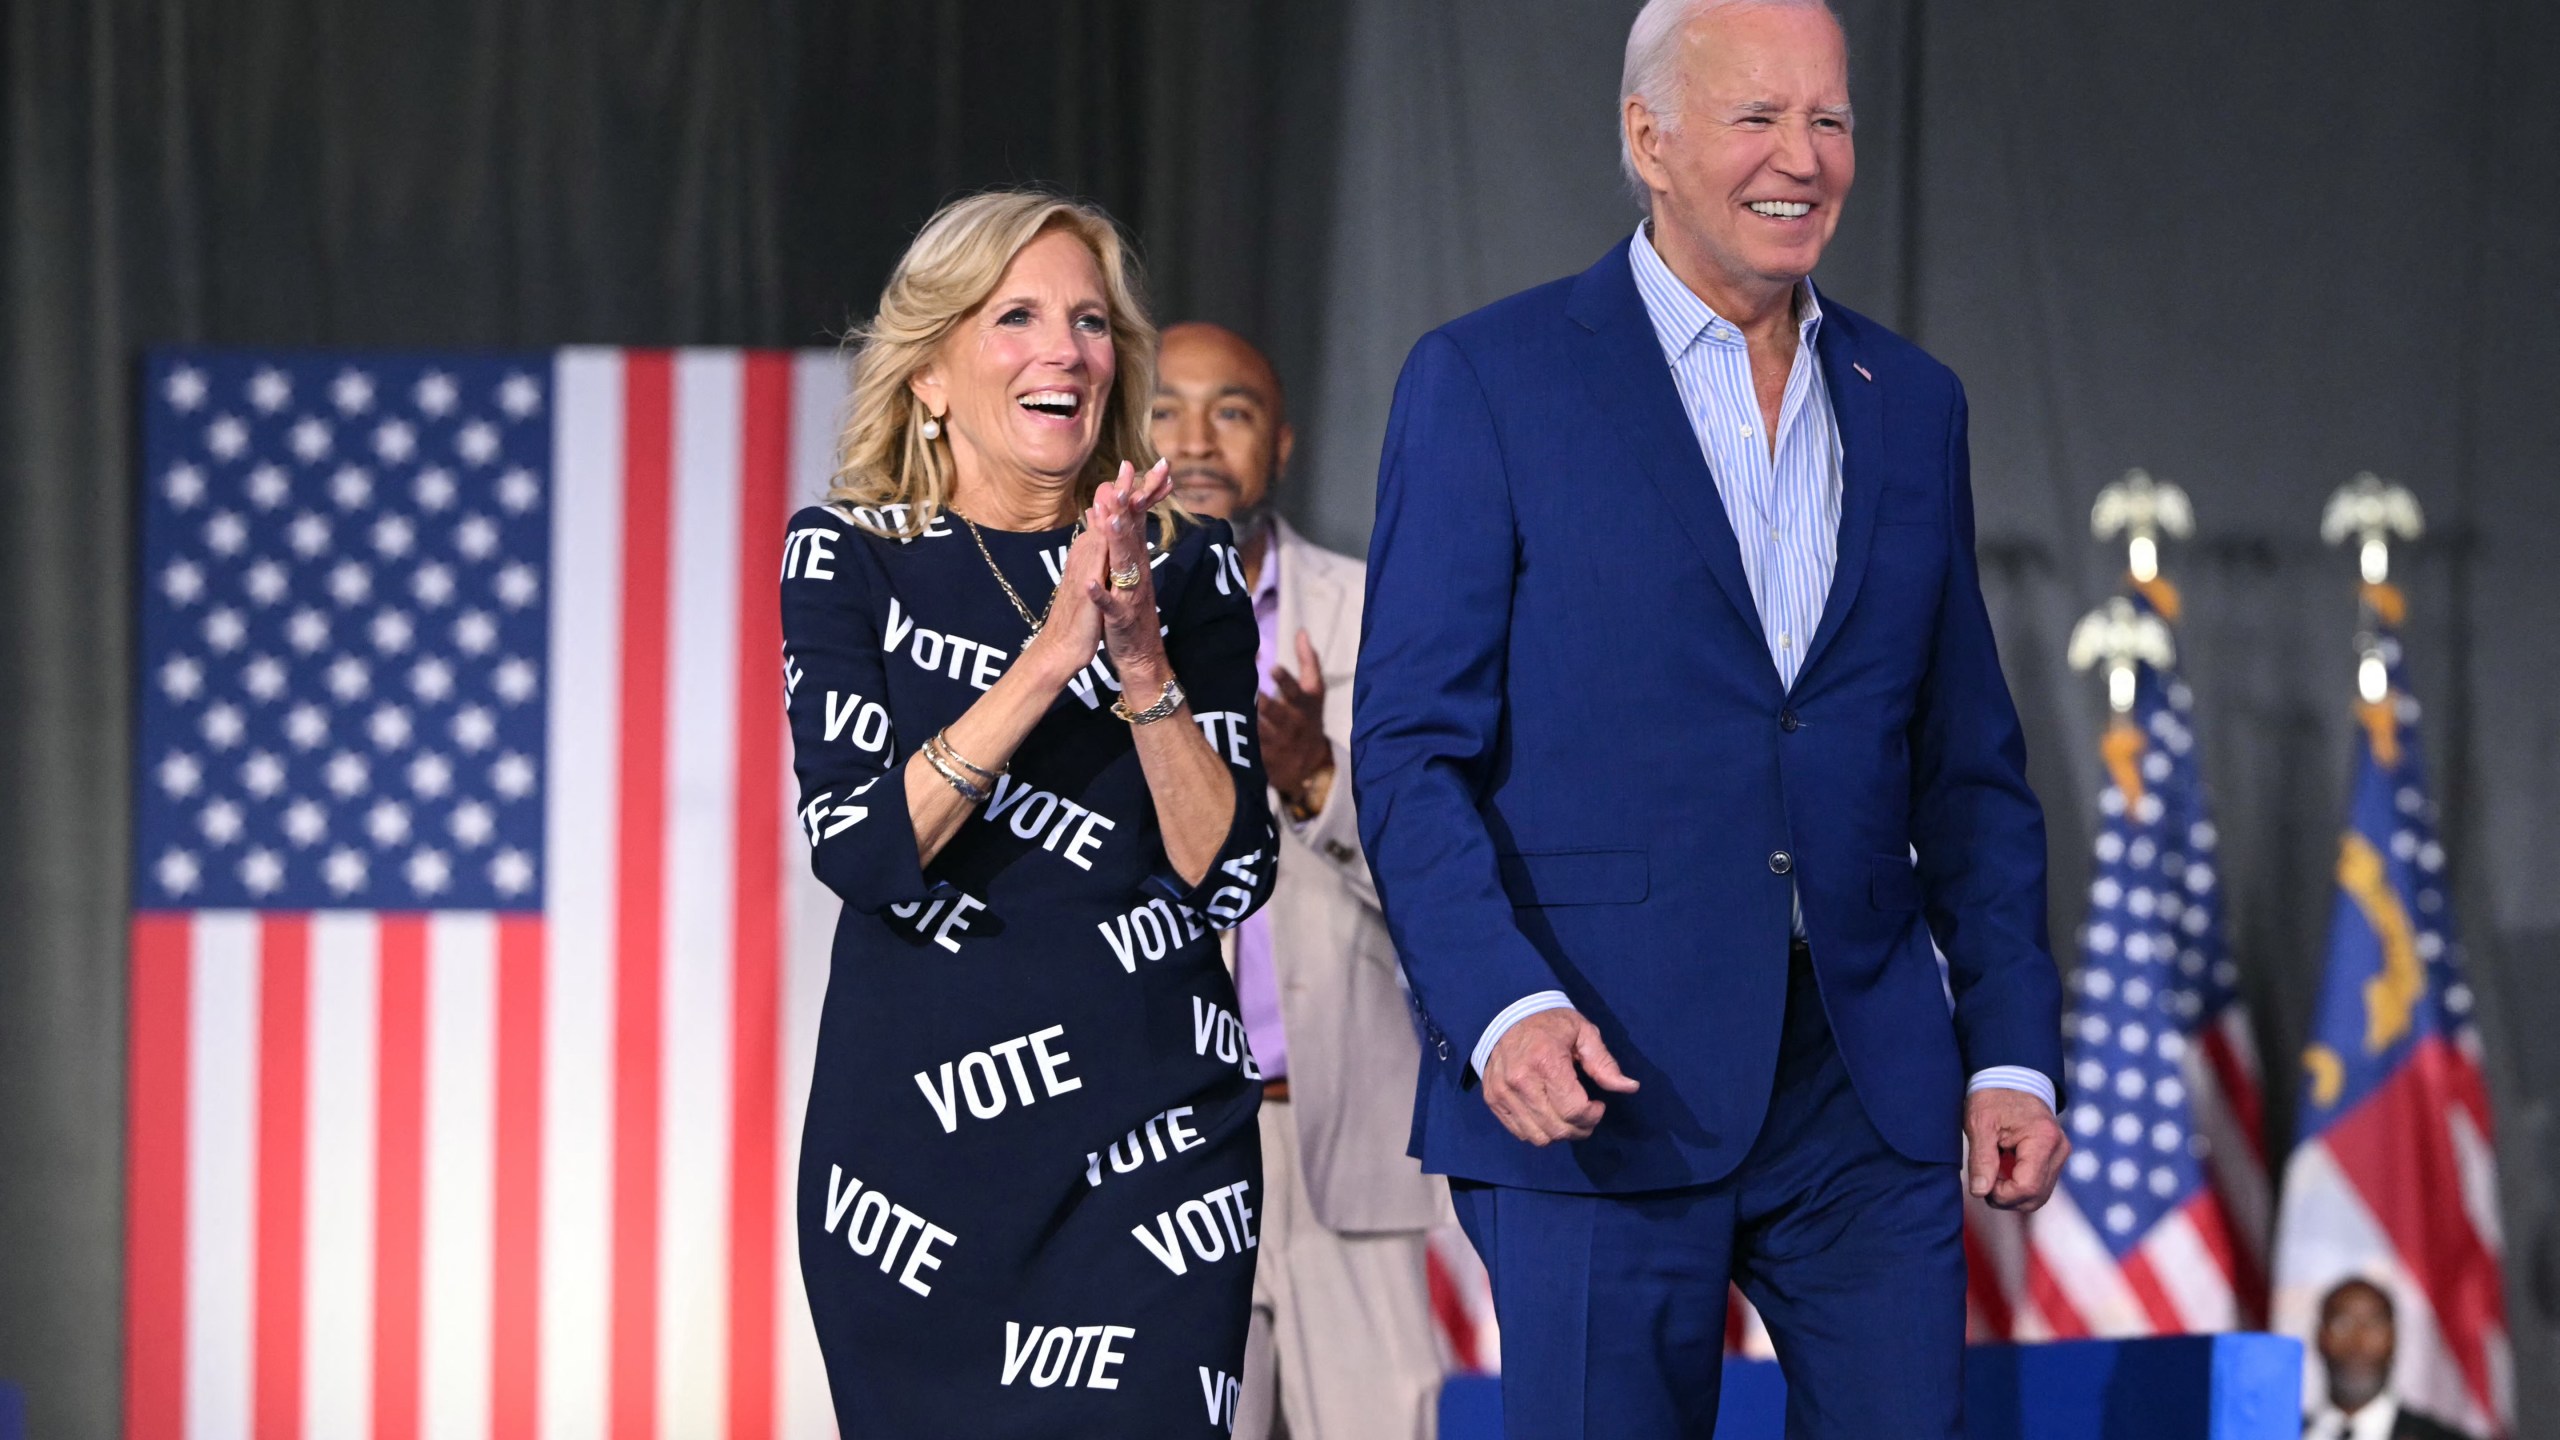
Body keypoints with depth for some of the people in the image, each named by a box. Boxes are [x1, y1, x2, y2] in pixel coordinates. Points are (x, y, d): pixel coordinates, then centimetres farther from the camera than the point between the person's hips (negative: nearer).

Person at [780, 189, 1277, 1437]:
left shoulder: (1187, 570, 5)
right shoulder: (849, 558, 2)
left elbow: (1226, 875, -2)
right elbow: (859, 846, -11)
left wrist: (1142, 665, -15)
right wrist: (1050, 656, -19)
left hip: (1152, 1144, 1)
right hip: (917, 1135, -1)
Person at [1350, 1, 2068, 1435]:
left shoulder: (1913, 404, 15)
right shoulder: (1489, 381, 0)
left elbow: (1969, 767, 17)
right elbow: (1412, 750, -5)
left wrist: (2013, 1050, 7)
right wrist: (1501, 1007, -19)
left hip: (1870, 1086, 4)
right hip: (1605, 1086, -4)